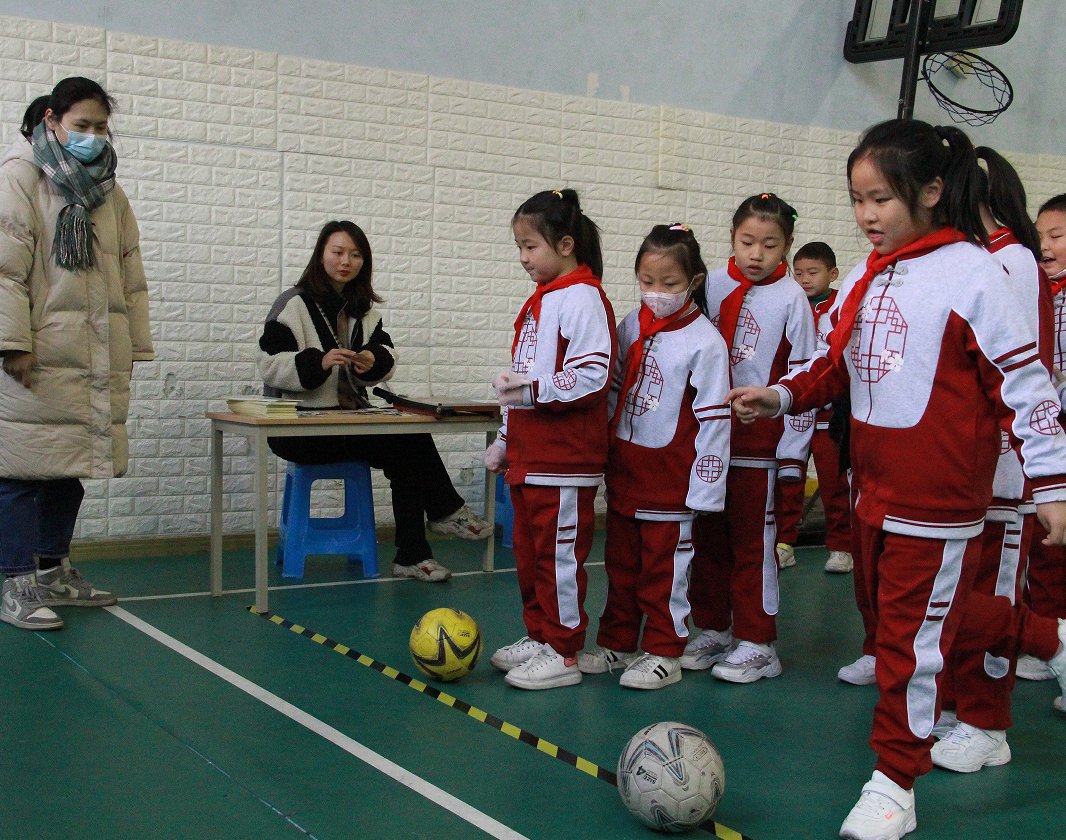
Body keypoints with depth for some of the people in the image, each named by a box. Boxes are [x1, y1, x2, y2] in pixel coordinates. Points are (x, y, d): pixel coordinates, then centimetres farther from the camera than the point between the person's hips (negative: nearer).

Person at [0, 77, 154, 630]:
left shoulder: (108, 190, 19)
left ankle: (54, 571, 22)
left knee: (72, 464, 10)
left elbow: (131, 276, 19)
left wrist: (134, 345, 14)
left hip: (99, 359, 6)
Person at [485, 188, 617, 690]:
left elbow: (593, 376, -21)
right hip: (529, 455, 10)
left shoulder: (581, 298, -12)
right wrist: (505, 442, 23)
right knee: (529, 551, 16)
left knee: (560, 555, -2)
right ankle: (539, 636, 29)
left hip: (565, 459, -10)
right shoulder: (540, 299, 17)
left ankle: (563, 653, 8)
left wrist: (533, 389, -23)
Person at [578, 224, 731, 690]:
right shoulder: (630, 326, 4)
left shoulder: (704, 341, -14)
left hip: (671, 476, -6)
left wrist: (705, 486, -15)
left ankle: (663, 653, 18)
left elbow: (713, 418, -13)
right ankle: (616, 643, 30)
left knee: (664, 568, 5)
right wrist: (604, 455, 14)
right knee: (620, 562, 16)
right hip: (623, 469, 6)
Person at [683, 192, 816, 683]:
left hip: (758, 442, -4)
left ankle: (756, 644, 12)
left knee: (753, 542, 2)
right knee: (708, 538, 12)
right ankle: (712, 630, 26)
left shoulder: (792, 299, -6)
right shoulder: (712, 287, 4)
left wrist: (793, 454, -8)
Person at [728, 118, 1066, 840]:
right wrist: (785, 395, 2)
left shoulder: (969, 273, -13)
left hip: (939, 497, -8)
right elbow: (840, 368, 18)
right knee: (922, 611, 21)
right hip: (875, 486, 8)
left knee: (914, 633, 1)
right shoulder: (864, 279, 8)